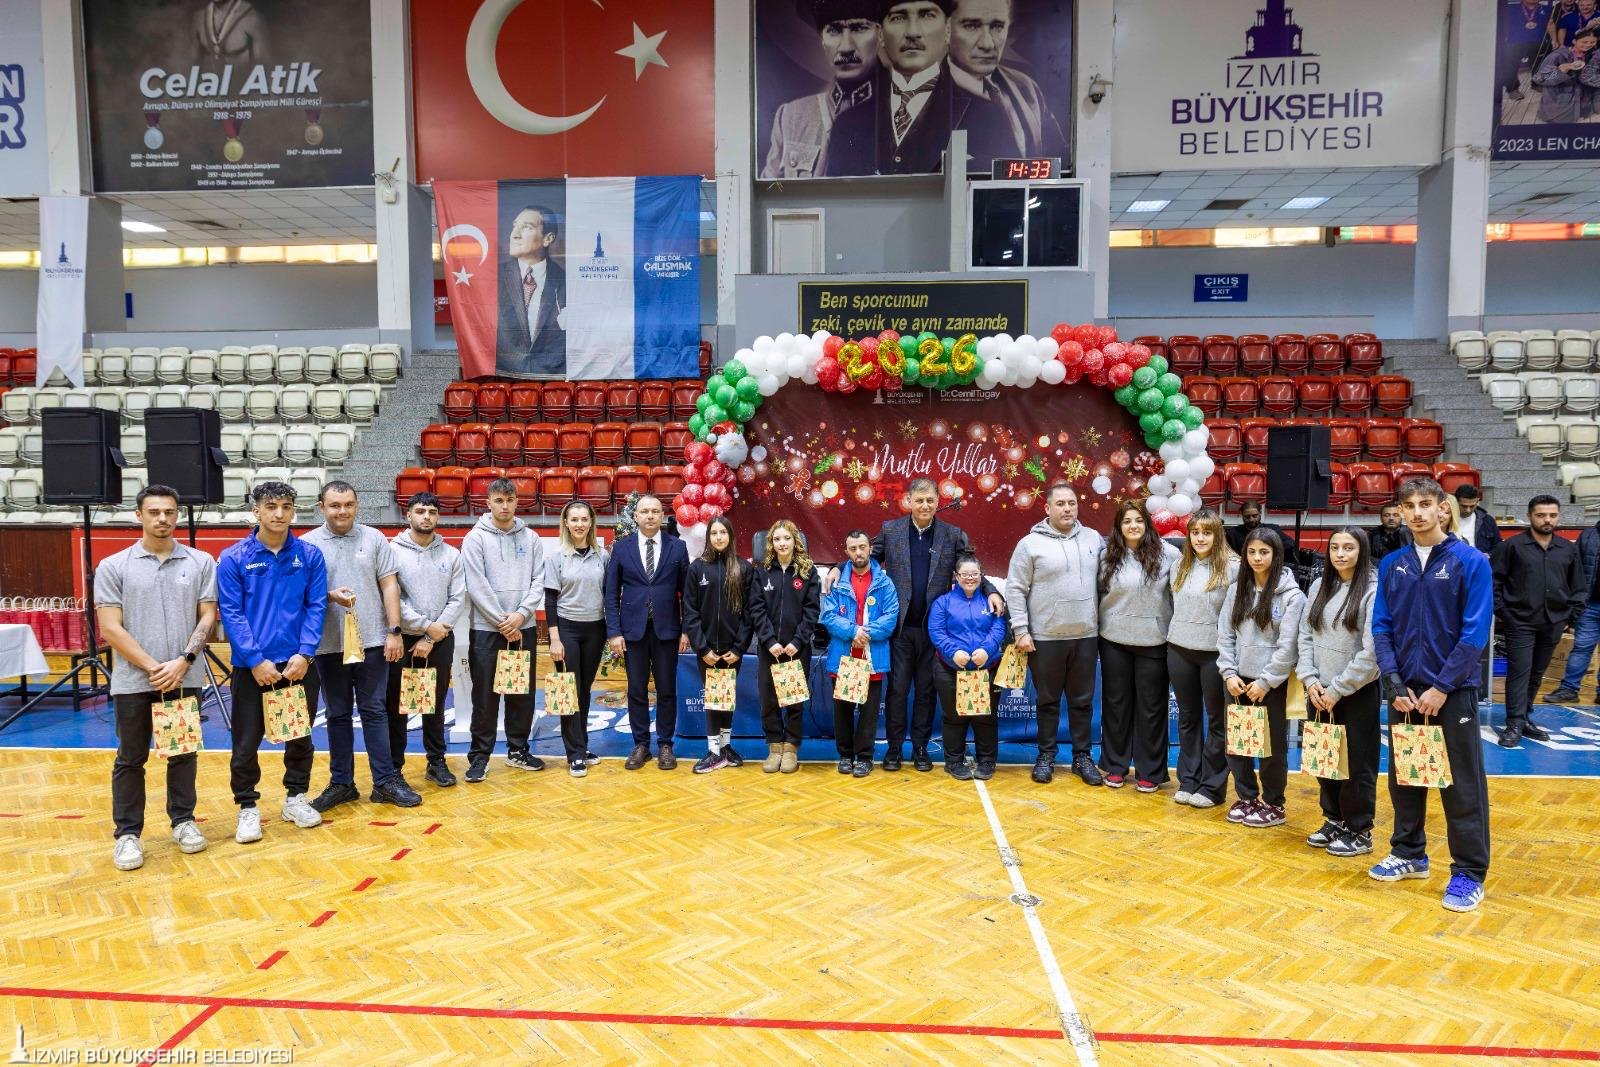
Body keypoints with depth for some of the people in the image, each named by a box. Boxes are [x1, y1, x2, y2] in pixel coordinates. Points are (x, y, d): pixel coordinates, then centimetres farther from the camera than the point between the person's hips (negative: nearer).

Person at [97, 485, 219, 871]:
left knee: (183, 755, 11)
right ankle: (127, 833, 18)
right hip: (133, 681, -1)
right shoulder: (113, 567, -1)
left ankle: (183, 821, 25)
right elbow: (110, 628, -5)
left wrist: (183, 662, -11)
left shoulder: (201, 562, 3)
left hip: (186, 678, 1)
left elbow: (208, 618, 1)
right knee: (130, 759, 8)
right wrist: (152, 667, -12)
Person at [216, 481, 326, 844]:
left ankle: (296, 797, 30)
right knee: (246, 742, 6)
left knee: (300, 736, 14)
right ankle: (247, 807, 22)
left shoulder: (310, 555, 0)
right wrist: (256, 660, -14)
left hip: (298, 663, 2)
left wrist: (304, 654, -12)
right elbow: (230, 613, -8)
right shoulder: (233, 558, -5)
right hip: (250, 666, -2)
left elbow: (316, 607, -1)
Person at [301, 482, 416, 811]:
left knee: (375, 711, 5)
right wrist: (330, 596, -20)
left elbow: (389, 586, 2)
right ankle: (341, 783, 21)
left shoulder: (374, 539, 3)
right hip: (330, 645, 0)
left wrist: (394, 631, -3)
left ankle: (385, 781, 11)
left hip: (373, 641, 0)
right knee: (338, 715, 11)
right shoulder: (307, 545, 1)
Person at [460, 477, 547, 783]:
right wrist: (503, 622, -12)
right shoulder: (476, 538, -3)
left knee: (522, 694, 10)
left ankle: (517, 750, 23)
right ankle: (479, 756, 12)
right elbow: (477, 586, -10)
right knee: (485, 696, 1)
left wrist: (521, 614, -12)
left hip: (524, 627, 3)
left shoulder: (531, 538, 7)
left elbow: (538, 582, 3)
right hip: (486, 628, -3)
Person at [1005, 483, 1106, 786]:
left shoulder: (1094, 539, 5)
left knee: (1082, 700, 11)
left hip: (1086, 636, 3)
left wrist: (1103, 624, 8)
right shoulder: (1030, 544, -6)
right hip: (1045, 638, -3)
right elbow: (1015, 590, -6)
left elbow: (1104, 582, 13)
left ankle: (1082, 756, 24)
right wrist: (1021, 630, -10)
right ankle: (1046, 755, 22)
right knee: (1048, 701, 9)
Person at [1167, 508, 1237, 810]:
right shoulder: (1179, 566, 7)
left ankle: (1211, 786, 16)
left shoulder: (1232, 567, -10)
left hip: (1215, 652, -5)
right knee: (1188, 718, 13)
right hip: (1179, 651, 5)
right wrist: (1175, 636, 12)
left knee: (1218, 720, 6)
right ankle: (1188, 781, 23)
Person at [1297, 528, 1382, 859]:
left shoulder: (1373, 592, -11)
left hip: (1357, 693, -5)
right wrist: (1310, 680, -4)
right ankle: (1334, 819, 30)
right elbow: (1305, 636, 8)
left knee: (1357, 764, 5)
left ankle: (1359, 831, 19)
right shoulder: (1319, 587, 8)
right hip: (1319, 693, 6)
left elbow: (1372, 652, -16)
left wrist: (1337, 689, -14)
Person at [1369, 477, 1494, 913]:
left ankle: (1469, 873, 16)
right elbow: (1381, 626, 4)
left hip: (1453, 691, -4)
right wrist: (1393, 680, -8)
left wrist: (1442, 687, -15)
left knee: (1462, 785, 3)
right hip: (1404, 690, 4)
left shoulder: (1470, 561, -8)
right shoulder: (1392, 565, 4)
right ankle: (1409, 853, 30)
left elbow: (1475, 632, -12)